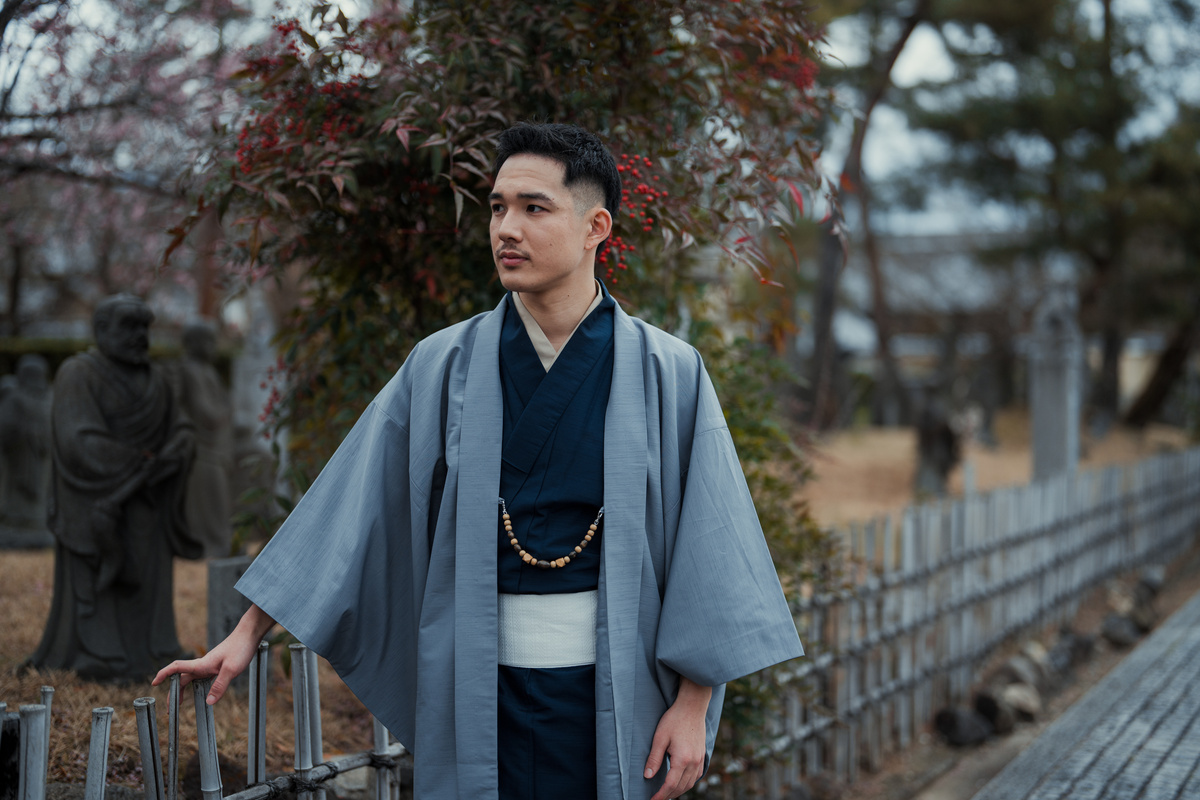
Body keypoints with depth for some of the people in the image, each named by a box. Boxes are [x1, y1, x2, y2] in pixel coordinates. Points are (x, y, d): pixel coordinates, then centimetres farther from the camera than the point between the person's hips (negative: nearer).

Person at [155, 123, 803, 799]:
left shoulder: (668, 376, -3)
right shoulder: (443, 368, 2)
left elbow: (706, 539, -2)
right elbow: (347, 510, 4)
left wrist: (693, 706, -5)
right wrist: (248, 635, 3)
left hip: (614, 692, -1)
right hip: (476, 691, 1)